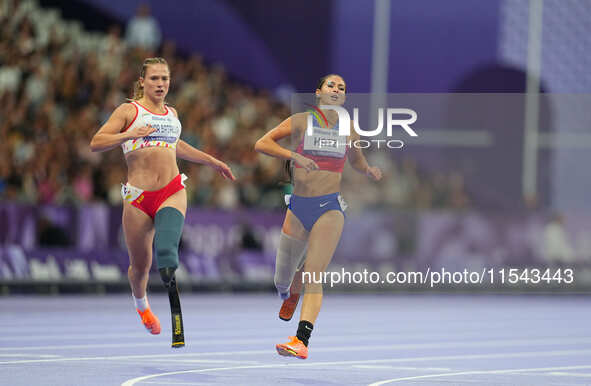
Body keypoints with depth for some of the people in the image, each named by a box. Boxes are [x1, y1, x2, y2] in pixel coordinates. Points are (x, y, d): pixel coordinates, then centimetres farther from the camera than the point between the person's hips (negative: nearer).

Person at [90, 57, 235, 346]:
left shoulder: (171, 113, 19)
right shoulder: (129, 111, 4)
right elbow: (96, 143, -3)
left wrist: (212, 161, 44)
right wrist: (129, 135, -18)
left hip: (172, 192, 2)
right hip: (138, 196, -2)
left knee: (167, 244, -30)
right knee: (140, 265, 10)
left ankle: (169, 277, -48)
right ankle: (142, 305, 38)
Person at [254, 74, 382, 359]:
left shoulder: (349, 129, 8)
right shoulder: (301, 121, 2)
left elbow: (355, 159, 28)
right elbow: (262, 144, -5)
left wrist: (369, 171, 6)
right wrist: (294, 156, -19)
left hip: (330, 207, -1)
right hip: (298, 206, 1)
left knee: (313, 277, -17)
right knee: (282, 281, 10)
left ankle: (301, 341, -25)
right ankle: (292, 293, 47)